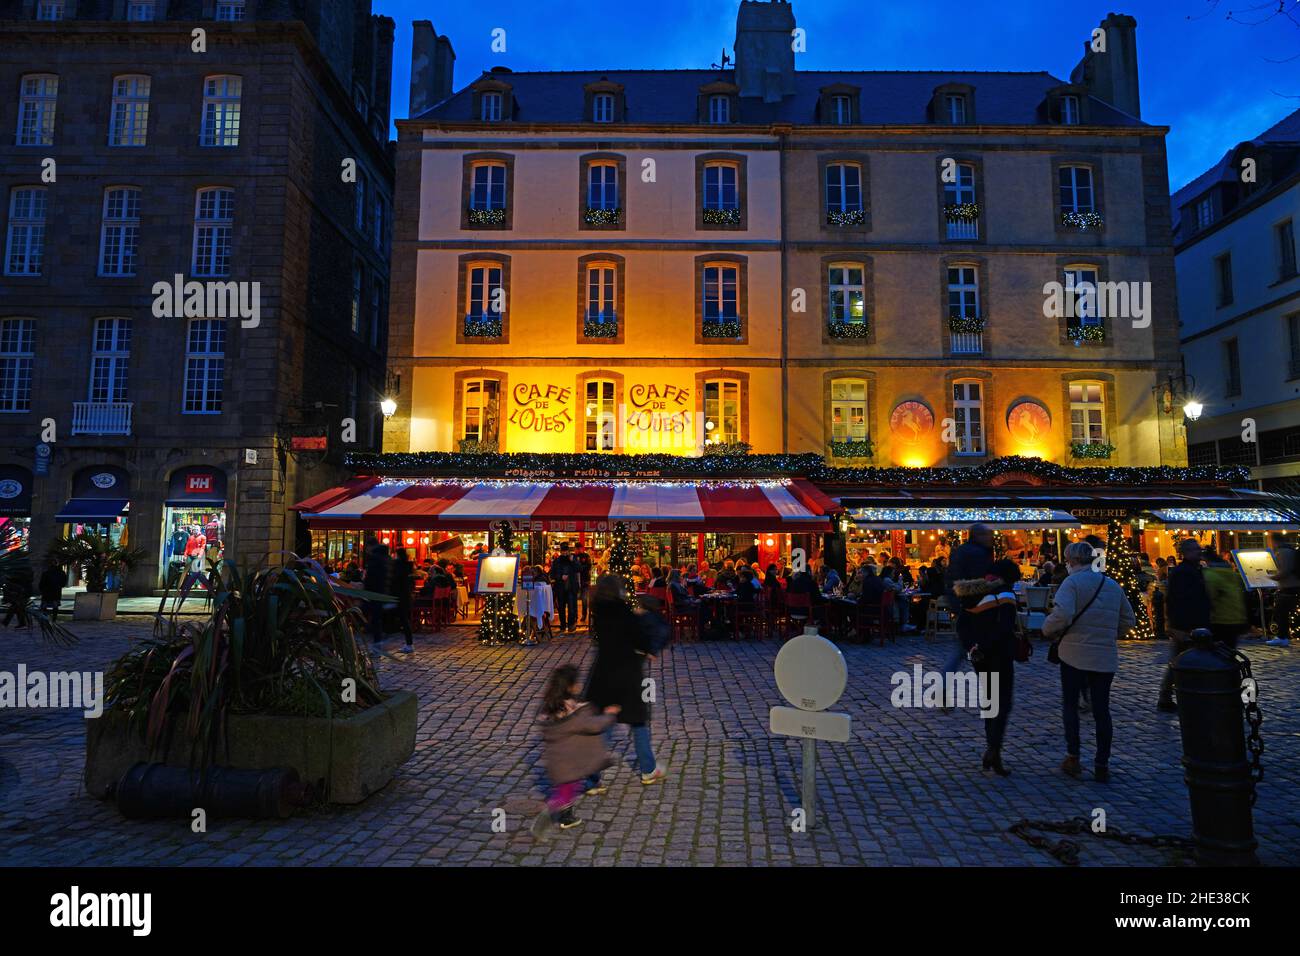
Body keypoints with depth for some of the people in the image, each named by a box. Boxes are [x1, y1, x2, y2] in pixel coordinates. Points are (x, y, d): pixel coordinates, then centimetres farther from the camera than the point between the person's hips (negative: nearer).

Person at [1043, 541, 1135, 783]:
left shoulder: (1073, 581, -10)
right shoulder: (1112, 584, 10)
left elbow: (1063, 614, -24)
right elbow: (1129, 620, 17)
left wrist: (1049, 629, -7)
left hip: (1075, 654, -4)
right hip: (1106, 657, 5)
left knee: (1070, 704, 10)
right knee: (1101, 709, 10)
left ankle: (1073, 758, 8)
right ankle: (1102, 765, 13)